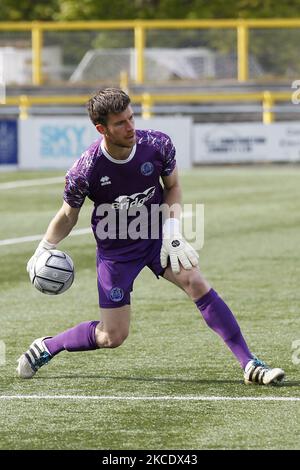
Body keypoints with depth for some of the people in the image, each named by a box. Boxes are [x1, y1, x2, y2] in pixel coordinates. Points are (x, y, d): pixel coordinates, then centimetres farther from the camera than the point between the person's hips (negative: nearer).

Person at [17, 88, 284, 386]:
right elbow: (68, 216, -4)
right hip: (114, 250, -2)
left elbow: (172, 186, 1)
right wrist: (42, 253, -7)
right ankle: (45, 347, 26)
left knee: (196, 283, -22)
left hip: (157, 234, 2)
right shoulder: (83, 173, -24)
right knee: (113, 336, -1)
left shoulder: (158, 145, -18)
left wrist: (172, 230, -11)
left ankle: (250, 365, -19)